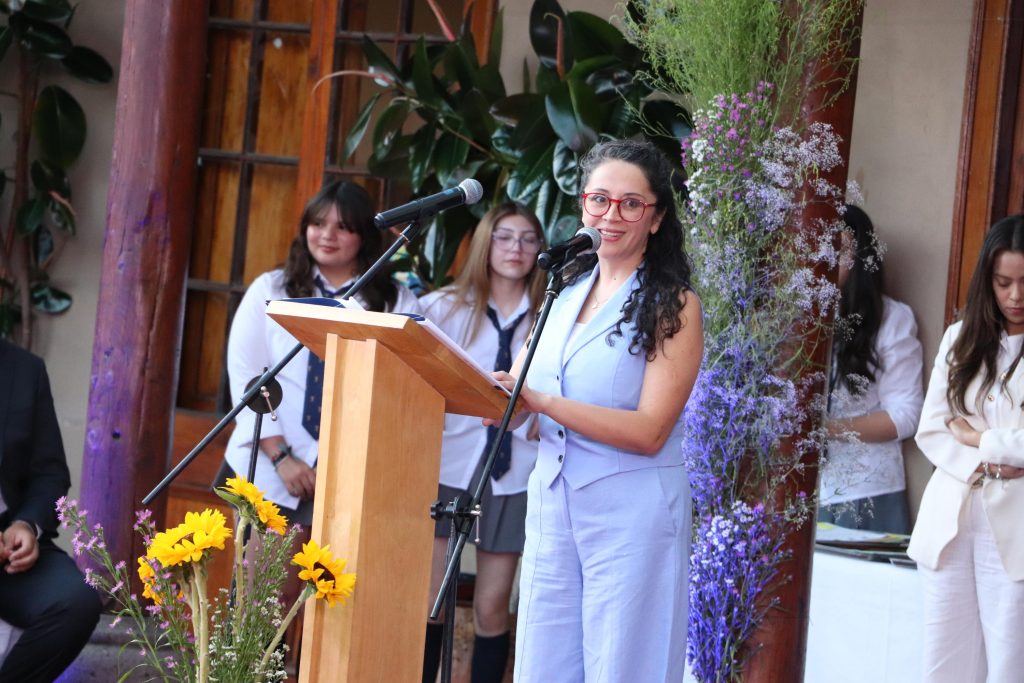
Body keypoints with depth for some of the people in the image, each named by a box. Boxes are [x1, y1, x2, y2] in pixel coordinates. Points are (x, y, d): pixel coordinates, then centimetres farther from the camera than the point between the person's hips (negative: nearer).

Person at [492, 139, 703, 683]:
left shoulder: (673, 306, -6)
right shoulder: (565, 292, 12)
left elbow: (649, 431, -15)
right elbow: (514, 389, 11)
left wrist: (541, 402, -22)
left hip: (630, 511, -5)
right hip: (550, 504, 5)